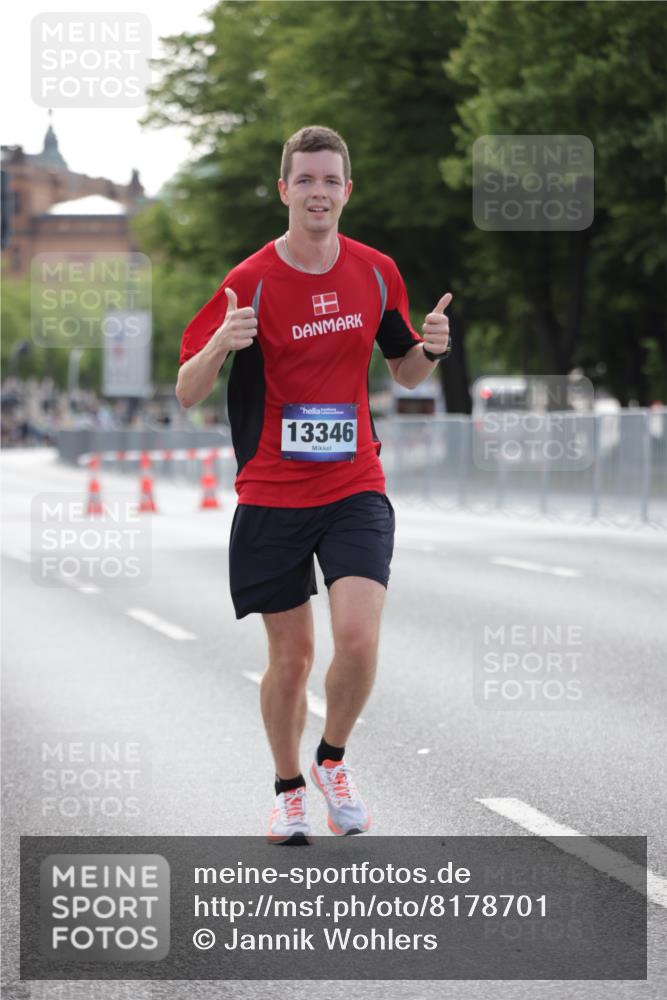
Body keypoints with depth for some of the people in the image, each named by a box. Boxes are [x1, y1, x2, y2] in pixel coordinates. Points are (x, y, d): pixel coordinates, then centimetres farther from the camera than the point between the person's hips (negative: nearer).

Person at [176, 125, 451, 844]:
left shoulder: (377, 273, 2)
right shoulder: (250, 282, -8)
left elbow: (405, 372, 17)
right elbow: (187, 393, -6)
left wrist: (429, 349, -6)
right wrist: (221, 345, -27)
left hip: (355, 490, 1)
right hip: (271, 499, -1)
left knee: (358, 637, -16)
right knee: (290, 654, 6)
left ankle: (333, 759, 11)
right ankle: (289, 789, 29)